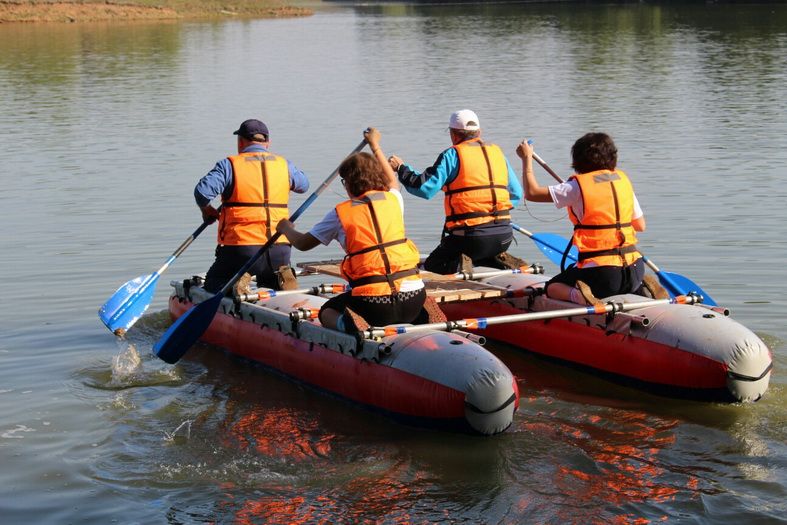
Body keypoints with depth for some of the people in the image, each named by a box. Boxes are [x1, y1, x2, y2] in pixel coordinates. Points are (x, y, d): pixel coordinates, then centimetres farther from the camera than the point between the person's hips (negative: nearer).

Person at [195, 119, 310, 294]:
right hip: (279, 250, 3)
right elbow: (303, 185, 28)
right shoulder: (284, 164, 9)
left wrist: (207, 210, 6)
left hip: (241, 247, -3)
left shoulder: (229, 165, -3)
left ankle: (238, 281, -15)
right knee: (269, 285, 30)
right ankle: (280, 279, -5)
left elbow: (202, 191, -15)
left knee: (212, 286, 17)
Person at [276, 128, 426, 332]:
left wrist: (286, 228, 36)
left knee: (327, 312, 24)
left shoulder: (341, 213, 2)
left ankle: (347, 322, -11)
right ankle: (422, 315, 3)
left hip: (373, 303, -3)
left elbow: (302, 244, 14)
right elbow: (392, 181, 39)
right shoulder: (393, 199, 12)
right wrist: (375, 146, 52)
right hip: (413, 299, 3)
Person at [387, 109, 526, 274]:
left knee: (432, 265, 15)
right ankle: (501, 259, 5)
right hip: (504, 237, 5)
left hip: (471, 236, -5)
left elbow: (425, 188, -10)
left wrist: (401, 168, 5)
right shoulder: (497, 152, 14)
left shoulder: (453, 154, -3)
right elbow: (516, 194, 16)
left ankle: (458, 266, -15)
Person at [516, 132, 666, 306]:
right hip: (634, 270, 5)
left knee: (552, 287, 17)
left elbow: (532, 193, -4)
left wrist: (527, 158, 9)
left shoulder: (577, 185, -6)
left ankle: (576, 295, -15)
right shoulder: (623, 180, 10)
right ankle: (643, 286, 5)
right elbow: (640, 226, 15)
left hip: (600, 272, -5)